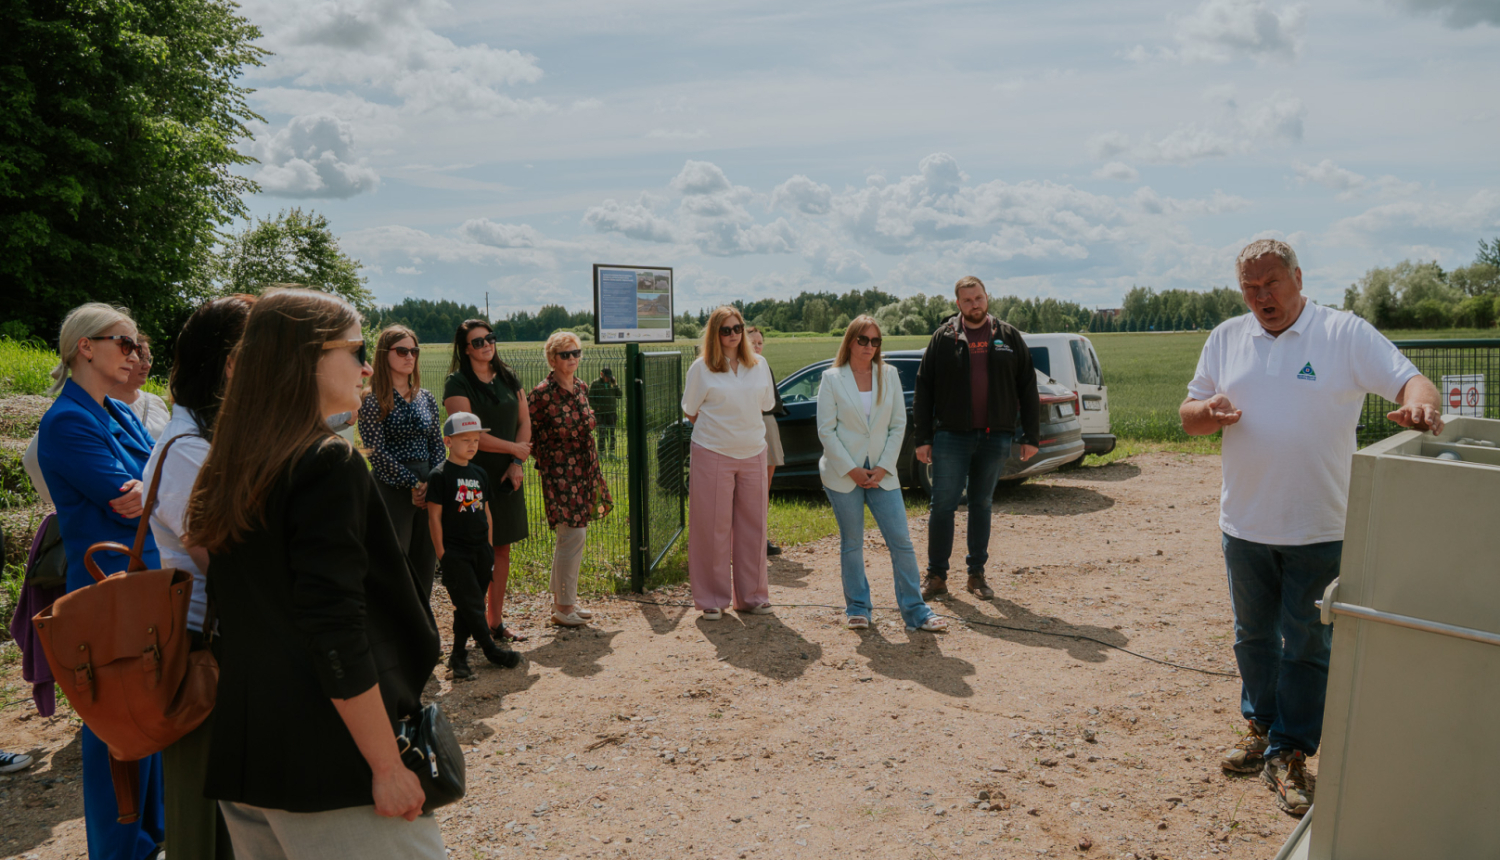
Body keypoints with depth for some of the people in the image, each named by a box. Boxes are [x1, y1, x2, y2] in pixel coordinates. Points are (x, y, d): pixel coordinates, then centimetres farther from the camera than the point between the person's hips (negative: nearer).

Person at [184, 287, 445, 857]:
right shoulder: (328, 464, -17)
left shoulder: (227, 469, 8)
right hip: (328, 767, -9)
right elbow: (336, 634, -22)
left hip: (241, 755, 9)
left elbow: (232, 617, 15)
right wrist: (388, 767, -17)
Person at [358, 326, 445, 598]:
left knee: (425, 566, 10)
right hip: (392, 489, -5)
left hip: (428, 491, 6)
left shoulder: (426, 398, 12)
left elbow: (437, 444, 11)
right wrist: (412, 484, -11)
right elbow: (377, 453, -11)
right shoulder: (373, 400, -5)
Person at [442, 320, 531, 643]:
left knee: (503, 547, 9)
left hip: (507, 475, 6)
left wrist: (517, 463, -1)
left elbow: (524, 421, 12)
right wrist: (514, 448, -8)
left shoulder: (509, 377, 11)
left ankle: (496, 622, 20)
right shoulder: (457, 383, -7)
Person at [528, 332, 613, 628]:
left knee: (573, 536, 12)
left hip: (585, 471, 7)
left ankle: (561, 599, 25)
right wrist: (545, 459, -4)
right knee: (573, 535, -8)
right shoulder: (542, 394, -14)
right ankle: (563, 607, 4)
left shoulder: (579, 388, 8)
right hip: (560, 473, -7)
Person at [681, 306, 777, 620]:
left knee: (753, 526, 8)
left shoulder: (759, 365, 8)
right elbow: (689, 410, 5)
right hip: (712, 455, -3)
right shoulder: (701, 367, -2)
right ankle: (713, 599, 12)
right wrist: (718, 431, 8)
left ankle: (751, 596, 21)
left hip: (753, 453, 4)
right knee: (713, 528, 0)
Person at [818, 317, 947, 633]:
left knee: (901, 541, -2)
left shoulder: (889, 376, 6)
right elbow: (826, 431, -4)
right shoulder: (832, 379, -1)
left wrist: (883, 468, -6)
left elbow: (898, 426, 4)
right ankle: (857, 608, 21)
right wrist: (851, 470, -11)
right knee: (851, 543, 6)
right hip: (843, 474, -2)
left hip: (881, 473, 2)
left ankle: (915, 610, 6)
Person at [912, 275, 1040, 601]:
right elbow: (923, 391, 2)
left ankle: (977, 575, 20)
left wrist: (1031, 436, 3)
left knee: (982, 506, 10)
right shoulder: (943, 338, 3)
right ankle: (936, 576, 9)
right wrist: (923, 438, -3)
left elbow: (1027, 388, 8)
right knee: (943, 505, -2)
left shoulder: (1009, 336, 7)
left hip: (995, 437, 1)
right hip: (951, 436, -1)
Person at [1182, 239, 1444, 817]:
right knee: (1254, 636, 17)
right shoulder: (1225, 340, 6)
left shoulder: (1346, 334, -5)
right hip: (1245, 524, 4)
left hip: (1320, 529, -4)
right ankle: (1261, 728, 35)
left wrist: (1421, 404, -35)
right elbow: (1189, 416, 10)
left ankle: (1289, 753, 17)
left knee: (1306, 645, 5)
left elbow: (1409, 381, -13)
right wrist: (1209, 412, -12)